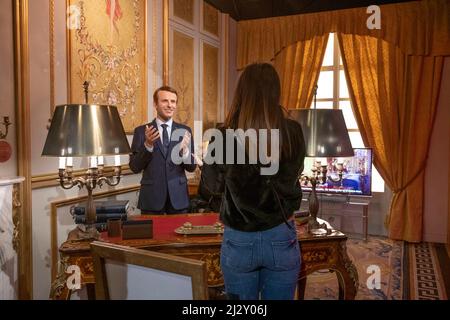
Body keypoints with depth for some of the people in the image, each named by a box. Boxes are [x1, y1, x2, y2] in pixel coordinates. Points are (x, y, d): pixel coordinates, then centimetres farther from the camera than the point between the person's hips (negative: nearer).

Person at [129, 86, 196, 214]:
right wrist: (147, 145, -19)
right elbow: (134, 167, -4)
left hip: (178, 196, 2)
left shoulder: (185, 130, 3)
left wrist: (185, 150, -18)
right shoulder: (142, 131, -1)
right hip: (151, 197, -1)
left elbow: (192, 167, 2)